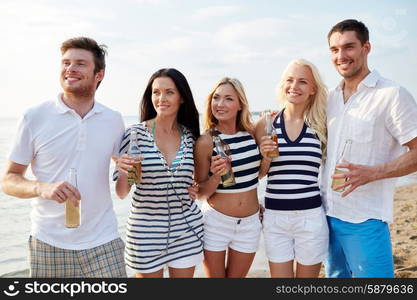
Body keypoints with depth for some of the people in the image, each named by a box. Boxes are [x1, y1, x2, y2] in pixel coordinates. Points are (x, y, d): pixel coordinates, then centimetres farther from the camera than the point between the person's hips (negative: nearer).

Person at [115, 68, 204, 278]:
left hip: (187, 228, 3)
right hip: (146, 229, -3)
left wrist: (198, 190, -1)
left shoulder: (190, 136, 1)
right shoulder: (135, 133, -9)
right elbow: (121, 193, -7)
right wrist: (123, 171, -25)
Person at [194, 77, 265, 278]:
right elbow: (200, 193, -9)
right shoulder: (206, 141, -14)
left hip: (250, 222, 4)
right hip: (216, 221, -3)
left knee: (236, 276, 18)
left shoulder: (252, 133, -2)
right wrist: (217, 176, -24)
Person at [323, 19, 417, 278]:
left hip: (366, 219, -6)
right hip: (328, 213, 7)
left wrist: (371, 173, -24)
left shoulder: (393, 95, -10)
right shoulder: (331, 98, 10)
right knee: (335, 276, 19)